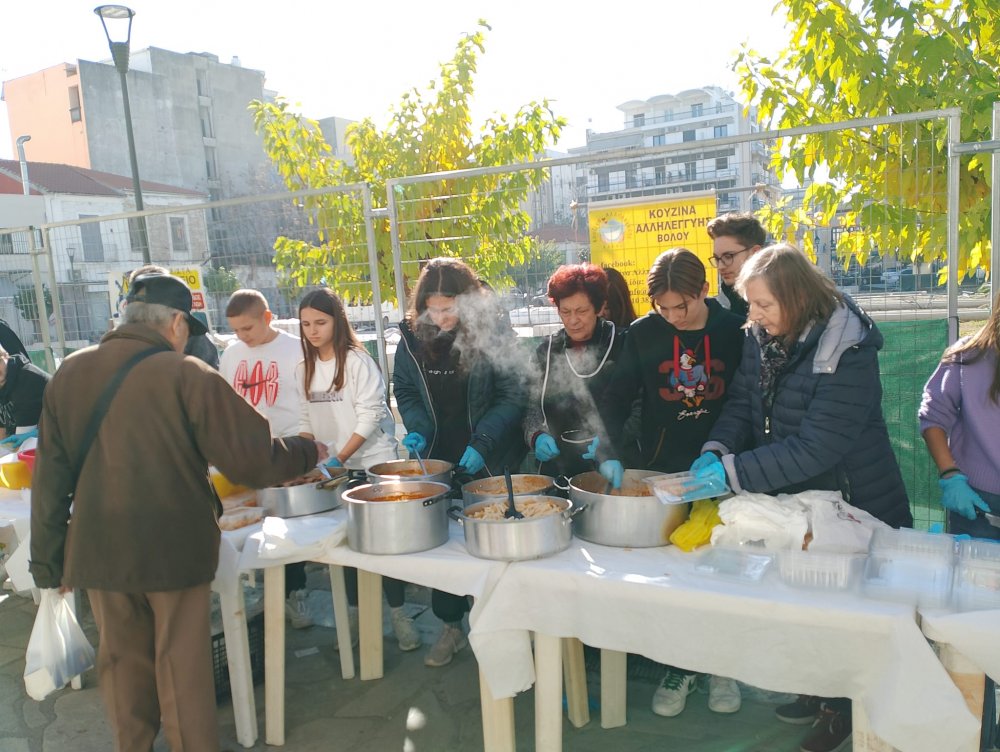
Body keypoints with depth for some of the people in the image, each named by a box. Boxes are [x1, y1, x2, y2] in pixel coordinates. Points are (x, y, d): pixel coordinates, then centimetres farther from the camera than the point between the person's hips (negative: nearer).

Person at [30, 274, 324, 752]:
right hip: (175, 548, -4)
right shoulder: (189, 376, -16)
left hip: (99, 551, 4)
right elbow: (254, 460, -18)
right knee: (182, 665, 11)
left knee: (122, 661, 20)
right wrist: (309, 453, 1)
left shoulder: (69, 373, 0)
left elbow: (50, 477, 5)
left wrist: (49, 559, 14)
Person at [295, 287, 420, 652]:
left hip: (373, 463, -5)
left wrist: (338, 459, -18)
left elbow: (370, 417, -15)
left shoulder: (358, 361, -11)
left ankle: (399, 613, 12)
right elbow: (306, 421, 11)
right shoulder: (303, 369, 7)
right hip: (335, 467, 6)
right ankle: (355, 611, 27)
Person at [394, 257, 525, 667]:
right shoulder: (413, 335, -1)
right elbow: (404, 391, 9)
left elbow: (512, 395, -12)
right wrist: (417, 428, -8)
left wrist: (483, 442, -21)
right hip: (437, 461, 4)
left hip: (490, 463, -3)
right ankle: (450, 625, 29)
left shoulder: (493, 332, -12)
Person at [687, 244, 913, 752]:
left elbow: (816, 448, -30)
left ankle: (840, 709, 33)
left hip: (850, 503, -6)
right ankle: (817, 692, 40)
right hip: (790, 498, 6)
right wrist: (715, 453, -20)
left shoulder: (847, 352, -26)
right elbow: (741, 403, -1)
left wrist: (731, 473, -31)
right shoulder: (761, 337, -5)